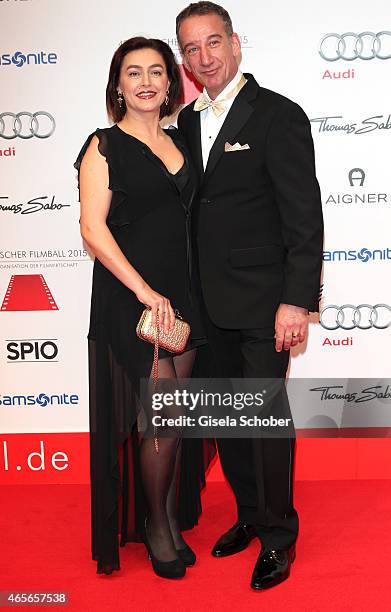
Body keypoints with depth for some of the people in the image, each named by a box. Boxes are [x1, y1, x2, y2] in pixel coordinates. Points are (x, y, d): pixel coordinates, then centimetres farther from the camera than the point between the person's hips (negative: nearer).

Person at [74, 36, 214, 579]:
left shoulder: (178, 143, 13)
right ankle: (156, 525, 19)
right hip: (128, 297, -5)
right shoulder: (105, 146, -4)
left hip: (181, 295, 5)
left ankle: (170, 518, 29)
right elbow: (93, 228, -12)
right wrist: (146, 293, -18)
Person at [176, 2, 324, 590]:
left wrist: (297, 300, -18)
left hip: (262, 301, -6)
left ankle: (278, 536, 21)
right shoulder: (188, 120, 10)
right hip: (210, 302, 6)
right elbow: (193, 206, 13)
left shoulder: (279, 116, -9)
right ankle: (250, 514, 34)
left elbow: (304, 217, -13)